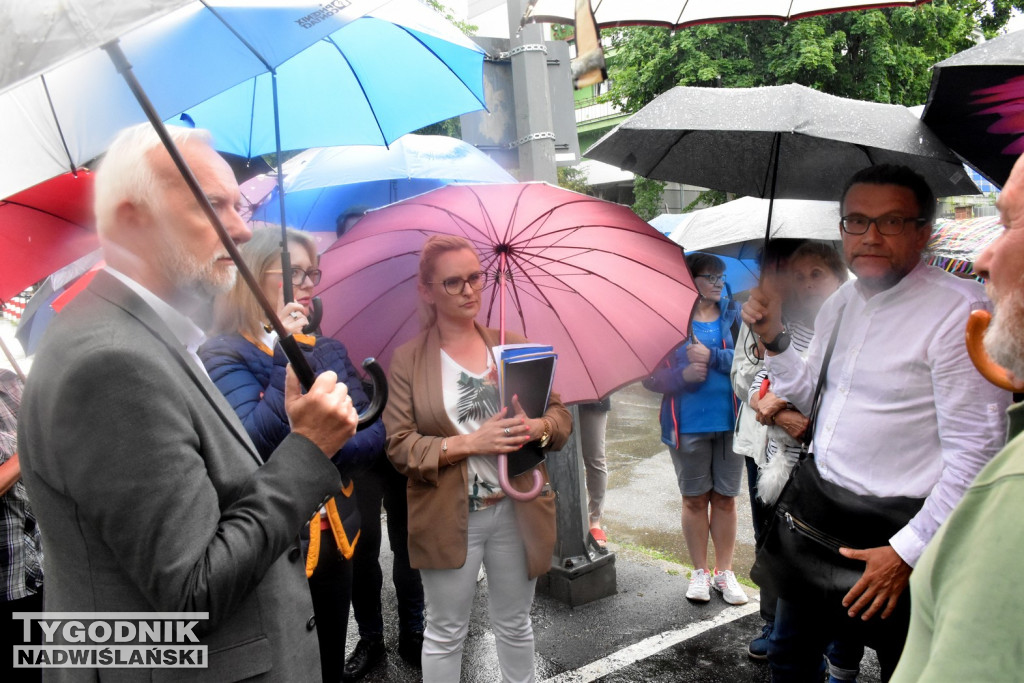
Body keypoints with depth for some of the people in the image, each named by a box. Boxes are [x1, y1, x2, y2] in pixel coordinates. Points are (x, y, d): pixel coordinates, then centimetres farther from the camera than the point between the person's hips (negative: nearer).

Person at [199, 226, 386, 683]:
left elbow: (373, 432, -2)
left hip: (335, 539, 5)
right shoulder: (223, 355, -10)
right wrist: (287, 354, -24)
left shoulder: (326, 349, 7)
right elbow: (258, 444, -25)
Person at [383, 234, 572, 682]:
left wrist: (536, 428, -17)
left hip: (516, 510, 3)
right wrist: (470, 444, -21)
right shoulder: (407, 359, -4)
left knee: (514, 625, 19)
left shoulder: (514, 345, 5)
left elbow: (561, 415, 6)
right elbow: (399, 445, -10)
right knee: (445, 633, 12)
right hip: (447, 516, -2)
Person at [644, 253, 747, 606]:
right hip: (687, 425, -1)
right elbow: (650, 376, -3)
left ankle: (724, 571, 24)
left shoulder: (734, 314, 4)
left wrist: (712, 356, -17)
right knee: (694, 498, 10)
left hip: (730, 421, 2)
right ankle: (699, 571, 24)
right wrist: (684, 374, -18)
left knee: (725, 497, 10)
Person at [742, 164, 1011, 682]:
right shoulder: (840, 302, 8)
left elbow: (975, 452, -18)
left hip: (892, 537, -7)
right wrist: (773, 339, 2)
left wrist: (908, 550, -18)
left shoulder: (959, 311, -16)